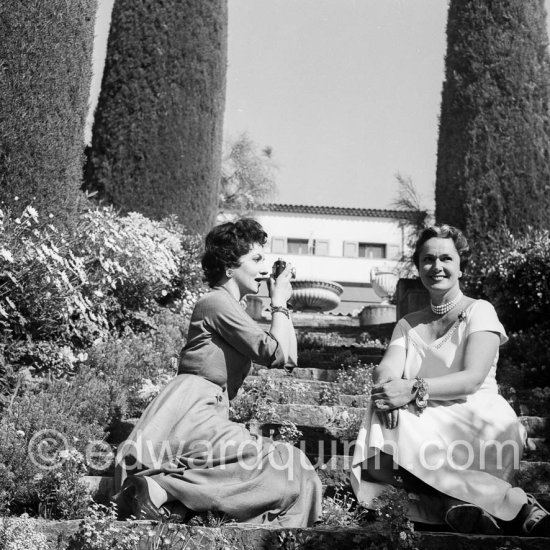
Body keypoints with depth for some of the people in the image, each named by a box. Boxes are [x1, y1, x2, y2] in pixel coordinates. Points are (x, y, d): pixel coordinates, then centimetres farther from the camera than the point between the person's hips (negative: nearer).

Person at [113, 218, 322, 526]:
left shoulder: (230, 307, 27)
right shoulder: (217, 303, -5)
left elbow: (288, 358, 24)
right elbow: (278, 354, -10)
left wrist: (281, 304, 19)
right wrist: (280, 303, 3)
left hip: (208, 414, 9)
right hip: (190, 412, -9)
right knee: (290, 469, -15)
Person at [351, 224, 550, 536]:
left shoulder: (479, 312, 6)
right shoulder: (408, 325, 21)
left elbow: (473, 378, -10)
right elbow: (387, 369, 1)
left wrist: (414, 390, -27)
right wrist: (386, 388, -25)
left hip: (476, 421, -5)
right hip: (426, 426, 5)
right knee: (379, 453, -31)